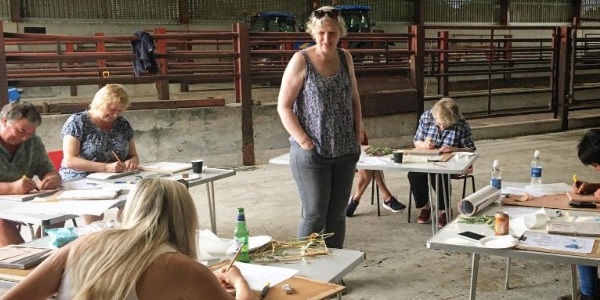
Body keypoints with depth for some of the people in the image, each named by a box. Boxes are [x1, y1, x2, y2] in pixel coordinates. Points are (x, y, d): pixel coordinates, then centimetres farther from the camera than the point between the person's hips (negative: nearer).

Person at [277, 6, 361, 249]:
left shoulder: (345, 58, 7)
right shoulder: (301, 60, -8)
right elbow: (283, 106, -9)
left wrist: (357, 136, 7)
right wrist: (305, 142, -14)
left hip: (345, 153, 5)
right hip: (311, 154, -5)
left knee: (337, 216, 11)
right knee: (314, 216, -1)